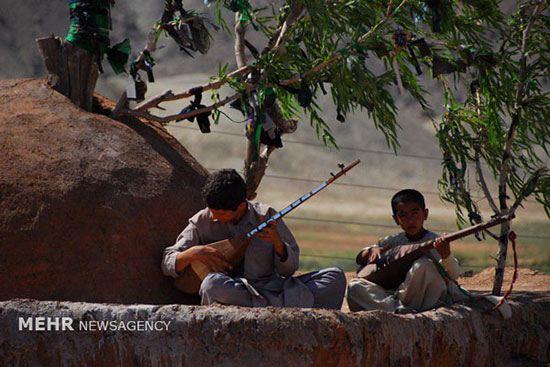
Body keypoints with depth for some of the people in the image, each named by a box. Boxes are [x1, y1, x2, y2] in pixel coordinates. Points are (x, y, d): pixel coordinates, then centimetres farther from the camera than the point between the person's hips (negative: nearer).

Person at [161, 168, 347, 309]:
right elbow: (168, 264, 3)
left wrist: (278, 243, -13)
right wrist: (194, 252, -17)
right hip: (231, 295, -2)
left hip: (272, 288, 2)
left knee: (335, 276, -14)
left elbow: (289, 268, 7)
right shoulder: (202, 222, 7)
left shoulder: (266, 215, 7)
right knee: (212, 283, -39)